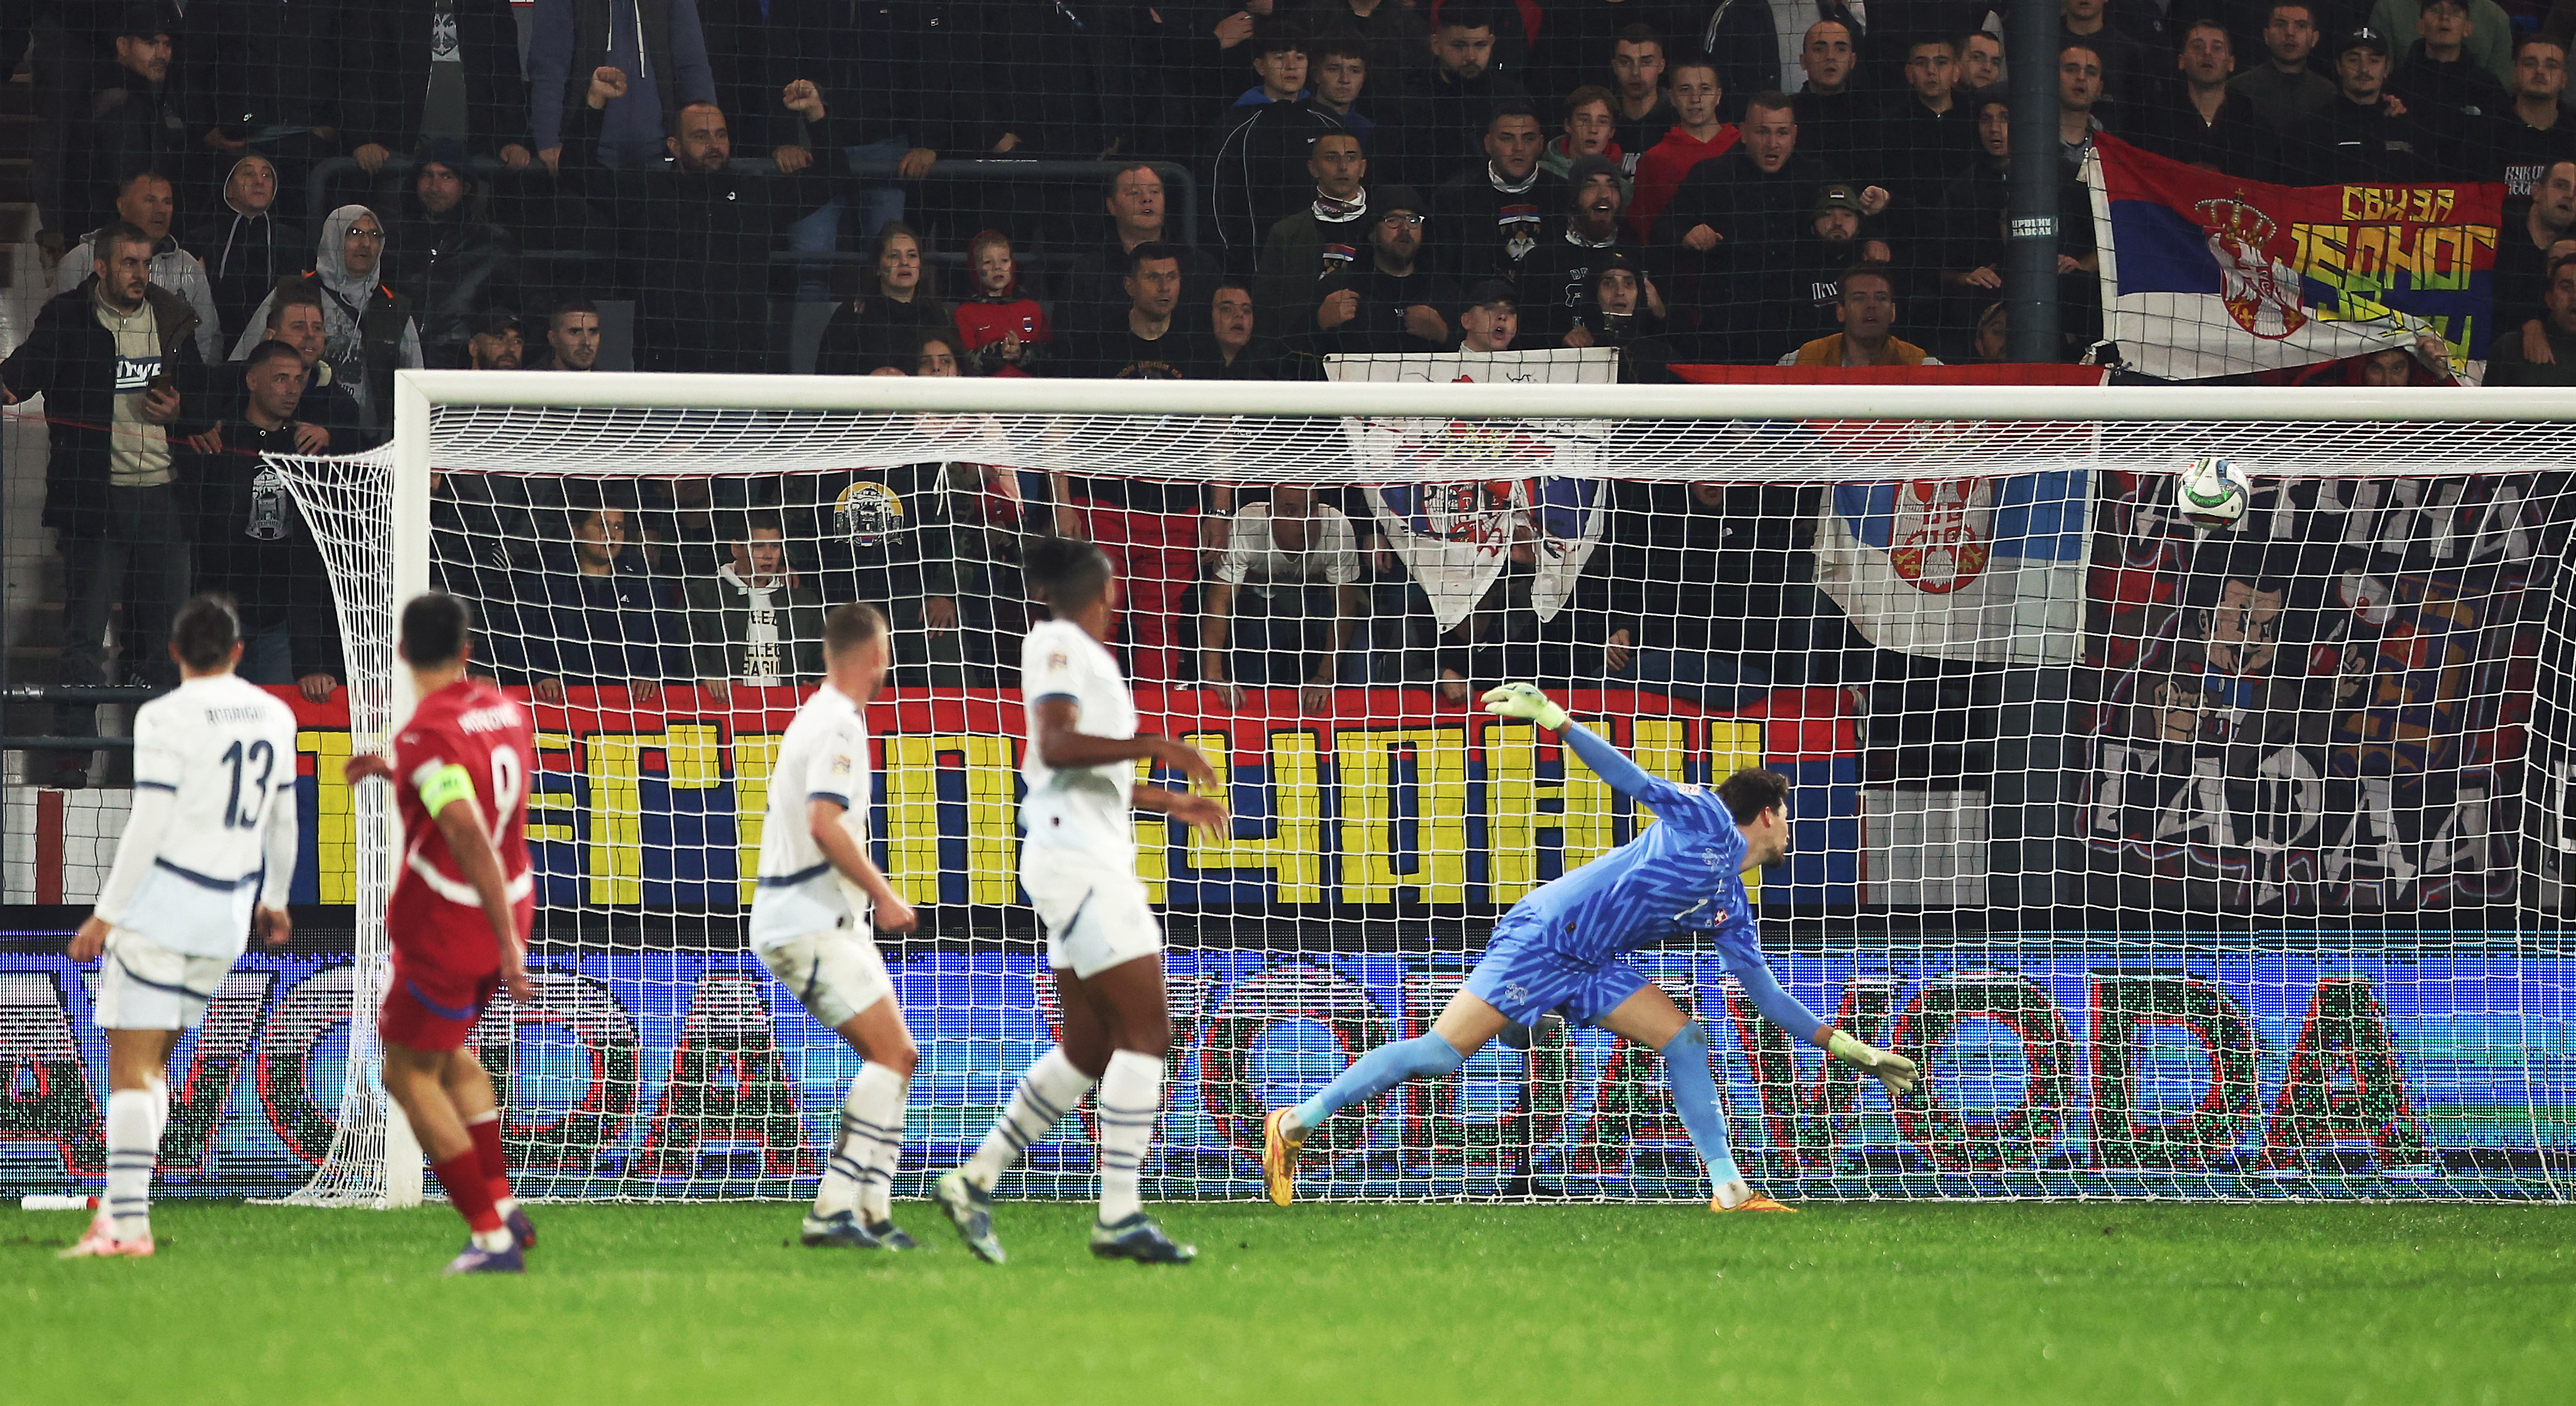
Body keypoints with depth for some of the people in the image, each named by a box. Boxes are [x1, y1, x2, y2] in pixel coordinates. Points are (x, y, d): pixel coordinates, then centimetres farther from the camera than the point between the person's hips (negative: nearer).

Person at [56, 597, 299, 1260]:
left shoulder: (168, 718, -12)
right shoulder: (275, 716, 8)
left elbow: (149, 825, -15)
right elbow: (282, 819, 18)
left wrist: (106, 913, -9)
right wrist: (275, 899, 33)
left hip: (161, 904, -6)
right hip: (230, 911, 6)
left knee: (131, 1061, -6)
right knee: (153, 1060, 16)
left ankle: (128, 1223, -15)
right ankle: (124, 1204, 12)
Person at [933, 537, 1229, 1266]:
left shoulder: (1081, 654, 20)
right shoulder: (1059, 646, -7)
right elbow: (1057, 746, -22)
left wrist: (1170, 802, 31)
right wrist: (1153, 746, -24)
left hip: (1094, 858, 10)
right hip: (1078, 857, -10)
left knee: (1090, 1049, 9)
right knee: (1147, 1026, -12)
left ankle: (975, 1180, 11)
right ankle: (1119, 1217, -15)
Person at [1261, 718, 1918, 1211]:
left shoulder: (1732, 913, 17)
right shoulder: (1706, 819, -4)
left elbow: (1767, 994, 22)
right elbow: (1629, 778, -12)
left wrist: (1841, 1045, 20)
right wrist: (1555, 721, -25)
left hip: (1594, 967, 9)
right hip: (1543, 937, -9)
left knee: (1685, 1040, -2)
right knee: (1441, 1054, -14)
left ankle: (1731, 1193, -1)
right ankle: (1295, 1124, -9)